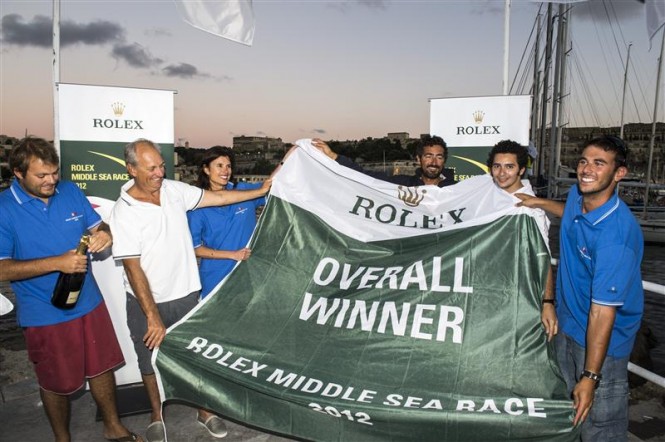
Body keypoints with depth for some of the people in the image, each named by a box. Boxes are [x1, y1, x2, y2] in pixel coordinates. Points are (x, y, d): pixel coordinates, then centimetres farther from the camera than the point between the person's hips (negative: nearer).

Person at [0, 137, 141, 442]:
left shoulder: (70, 191, -2)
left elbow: (97, 225, 8)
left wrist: (104, 235, -17)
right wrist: (57, 262, -28)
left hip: (89, 303, 4)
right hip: (45, 316, -4)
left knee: (102, 367, 17)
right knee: (57, 383, 14)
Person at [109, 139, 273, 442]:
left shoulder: (175, 190, -5)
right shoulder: (124, 212, -18)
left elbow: (218, 197, 4)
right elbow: (133, 269, -18)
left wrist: (261, 191, 3)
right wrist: (152, 316, -18)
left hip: (186, 295, 3)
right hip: (146, 302, -3)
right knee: (150, 362, 17)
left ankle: (204, 411, 36)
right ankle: (156, 416, 42)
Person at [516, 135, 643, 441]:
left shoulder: (617, 235, -31)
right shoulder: (578, 195, -7)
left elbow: (603, 310, -31)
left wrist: (591, 377, -28)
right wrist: (539, 203, 9)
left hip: (603, 338, -8)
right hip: (568, 323, 8)